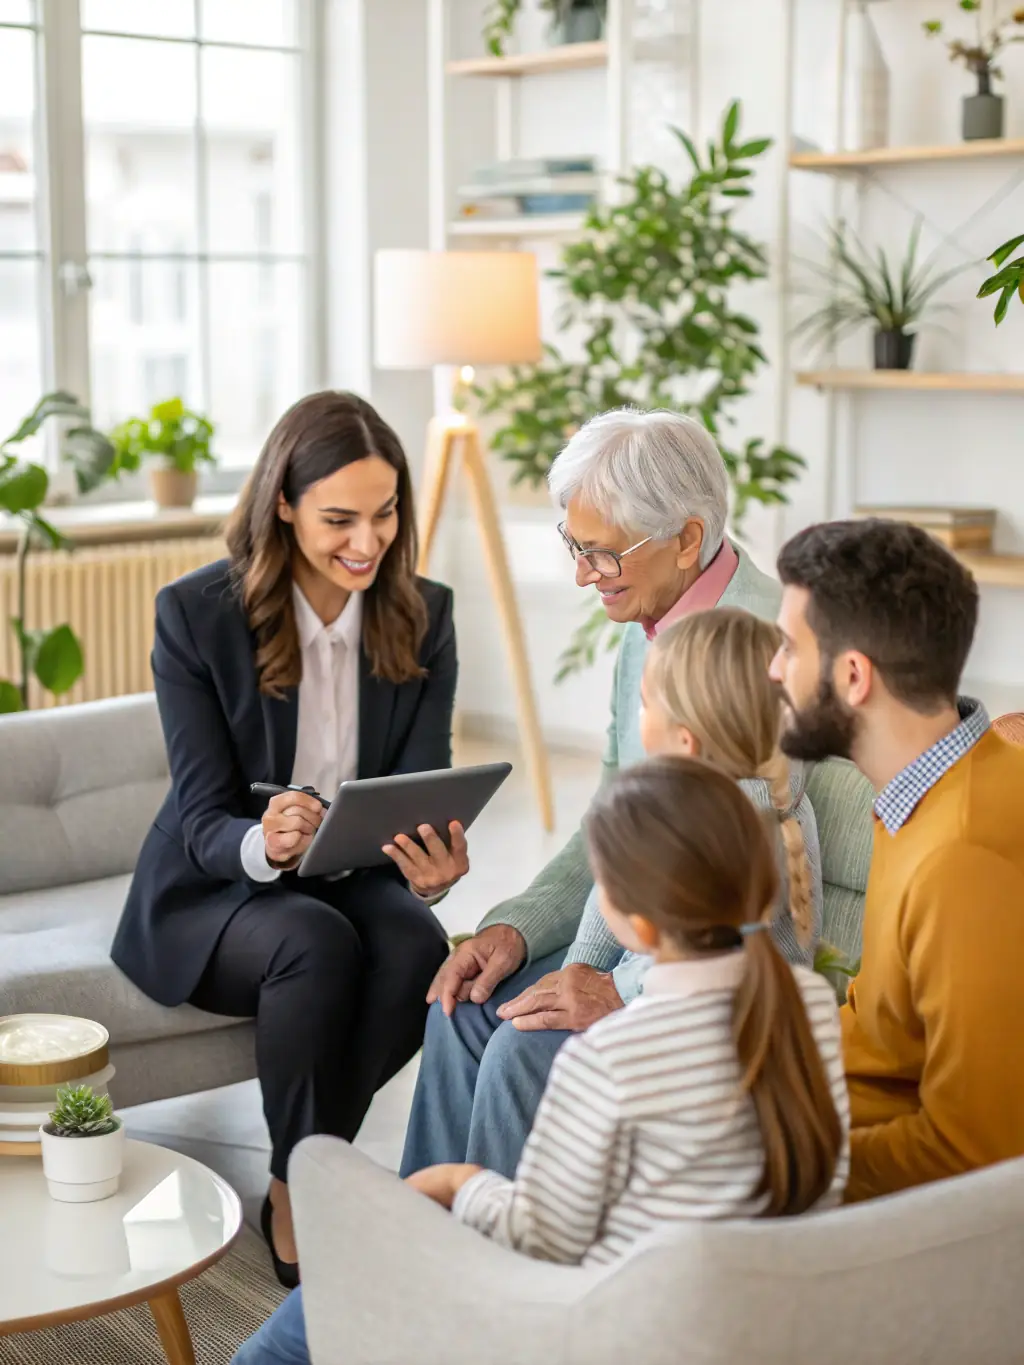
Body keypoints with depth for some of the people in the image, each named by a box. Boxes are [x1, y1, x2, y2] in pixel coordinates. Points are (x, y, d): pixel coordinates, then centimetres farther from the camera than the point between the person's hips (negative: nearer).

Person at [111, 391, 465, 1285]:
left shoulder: (422, 616, -4)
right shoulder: (195, 613, -15)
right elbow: (203, 820, -16)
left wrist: (435, 862, -34)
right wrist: (264, 843, -41)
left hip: (351, 878, 3)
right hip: (210, 893, -3)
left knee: (417, 944, -31)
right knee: (316, 939, -35)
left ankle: (303, 1180, -9)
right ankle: (300, 1200, -14)